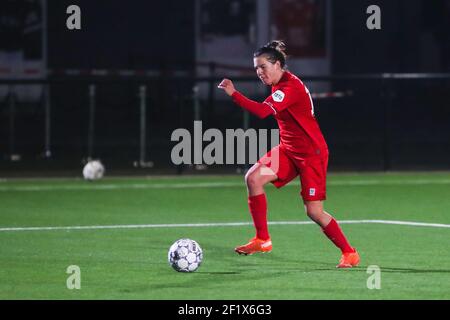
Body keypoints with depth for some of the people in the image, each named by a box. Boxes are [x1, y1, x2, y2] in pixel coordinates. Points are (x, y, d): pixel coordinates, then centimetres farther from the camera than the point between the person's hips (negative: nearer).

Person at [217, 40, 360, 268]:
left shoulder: (291, 87, -23)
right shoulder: (279, 85, 7)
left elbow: (263, 111, -36)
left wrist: (233, 94, -35)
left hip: (311, 153, -9)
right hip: (289, 150, 9)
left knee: (314, 212, -8)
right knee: (253, 177, -12)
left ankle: (349, 253, 10)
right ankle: (262, 240, -6)